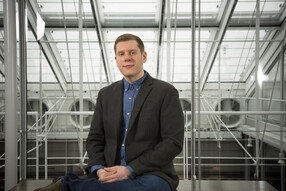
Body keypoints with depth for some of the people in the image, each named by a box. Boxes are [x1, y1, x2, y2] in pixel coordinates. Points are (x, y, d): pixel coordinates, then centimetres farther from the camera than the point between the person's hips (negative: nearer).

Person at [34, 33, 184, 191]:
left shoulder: (166, 93, -1)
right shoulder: (106, 94, 15)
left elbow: (173, 142, -8)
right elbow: (94, 139, 14)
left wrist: (130, 170, -15)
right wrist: (99, 169, -8)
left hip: (151, 175, -1)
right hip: (111, 175, 2)